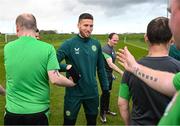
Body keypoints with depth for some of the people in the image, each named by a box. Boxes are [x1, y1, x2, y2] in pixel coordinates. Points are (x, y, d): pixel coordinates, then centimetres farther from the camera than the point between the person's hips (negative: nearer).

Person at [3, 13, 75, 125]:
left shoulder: (7, 48, -4)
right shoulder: (48, 48, -13)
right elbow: (55, 79, -19)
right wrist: (73, 83, 0)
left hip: (12, 111, 2)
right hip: (38, 111, -1)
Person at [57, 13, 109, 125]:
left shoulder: (96, 44, 2)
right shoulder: (69, 44, -11)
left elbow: (101, 68, 9)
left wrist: (105, 86, 8)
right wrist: (68, 67, -29)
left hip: (92, 92, 4)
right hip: (74, 93, -4)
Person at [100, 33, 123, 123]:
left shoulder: (112, 49, 8)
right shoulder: (106, 49, -22)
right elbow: (110, 64, -32)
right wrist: (121, 72, -39)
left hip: (109, 73, 9)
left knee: (108, 92, 17)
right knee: (105, 93, -2)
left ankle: (107, 109, 32)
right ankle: (102, 113, 12)